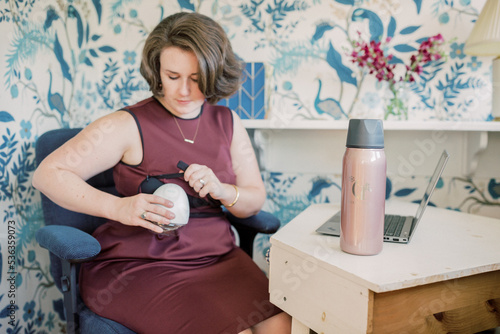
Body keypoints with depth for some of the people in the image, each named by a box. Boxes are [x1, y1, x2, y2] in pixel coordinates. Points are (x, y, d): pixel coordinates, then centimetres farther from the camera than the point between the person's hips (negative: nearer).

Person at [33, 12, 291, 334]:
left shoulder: (227, 122, 8)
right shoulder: (129, 125, -7)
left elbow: (256, 200, 10)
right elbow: (48, 174, -9)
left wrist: (223, 191, -13)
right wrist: (118, 207, -24)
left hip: (216, 257, 5)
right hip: (138, 267, -4)